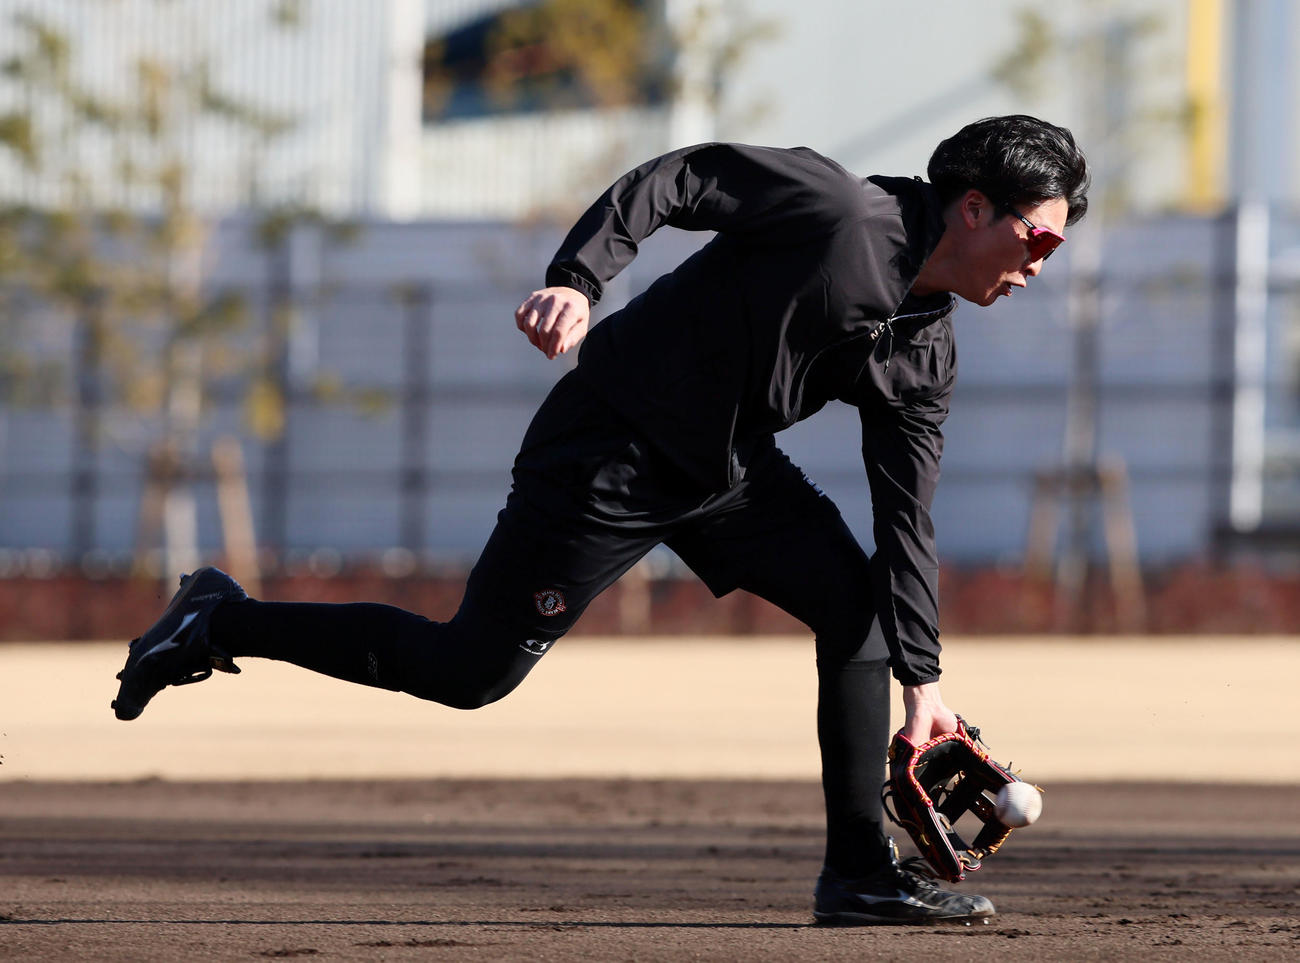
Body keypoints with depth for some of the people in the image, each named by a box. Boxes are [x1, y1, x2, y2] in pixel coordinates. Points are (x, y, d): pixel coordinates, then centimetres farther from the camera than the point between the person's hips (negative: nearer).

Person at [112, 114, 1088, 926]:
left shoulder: (924, 354, 4)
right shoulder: (834, 206, -17)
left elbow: (907, 521, 7)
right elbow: (673, 178, -17)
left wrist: (923, 680, 3)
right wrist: (578, 280, -32)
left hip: (728, 466, 8)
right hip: (614, 448, -8)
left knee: (855, 598, -3)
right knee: (468, 671, -6)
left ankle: (861, 873, 3)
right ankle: (220, 624, 10)